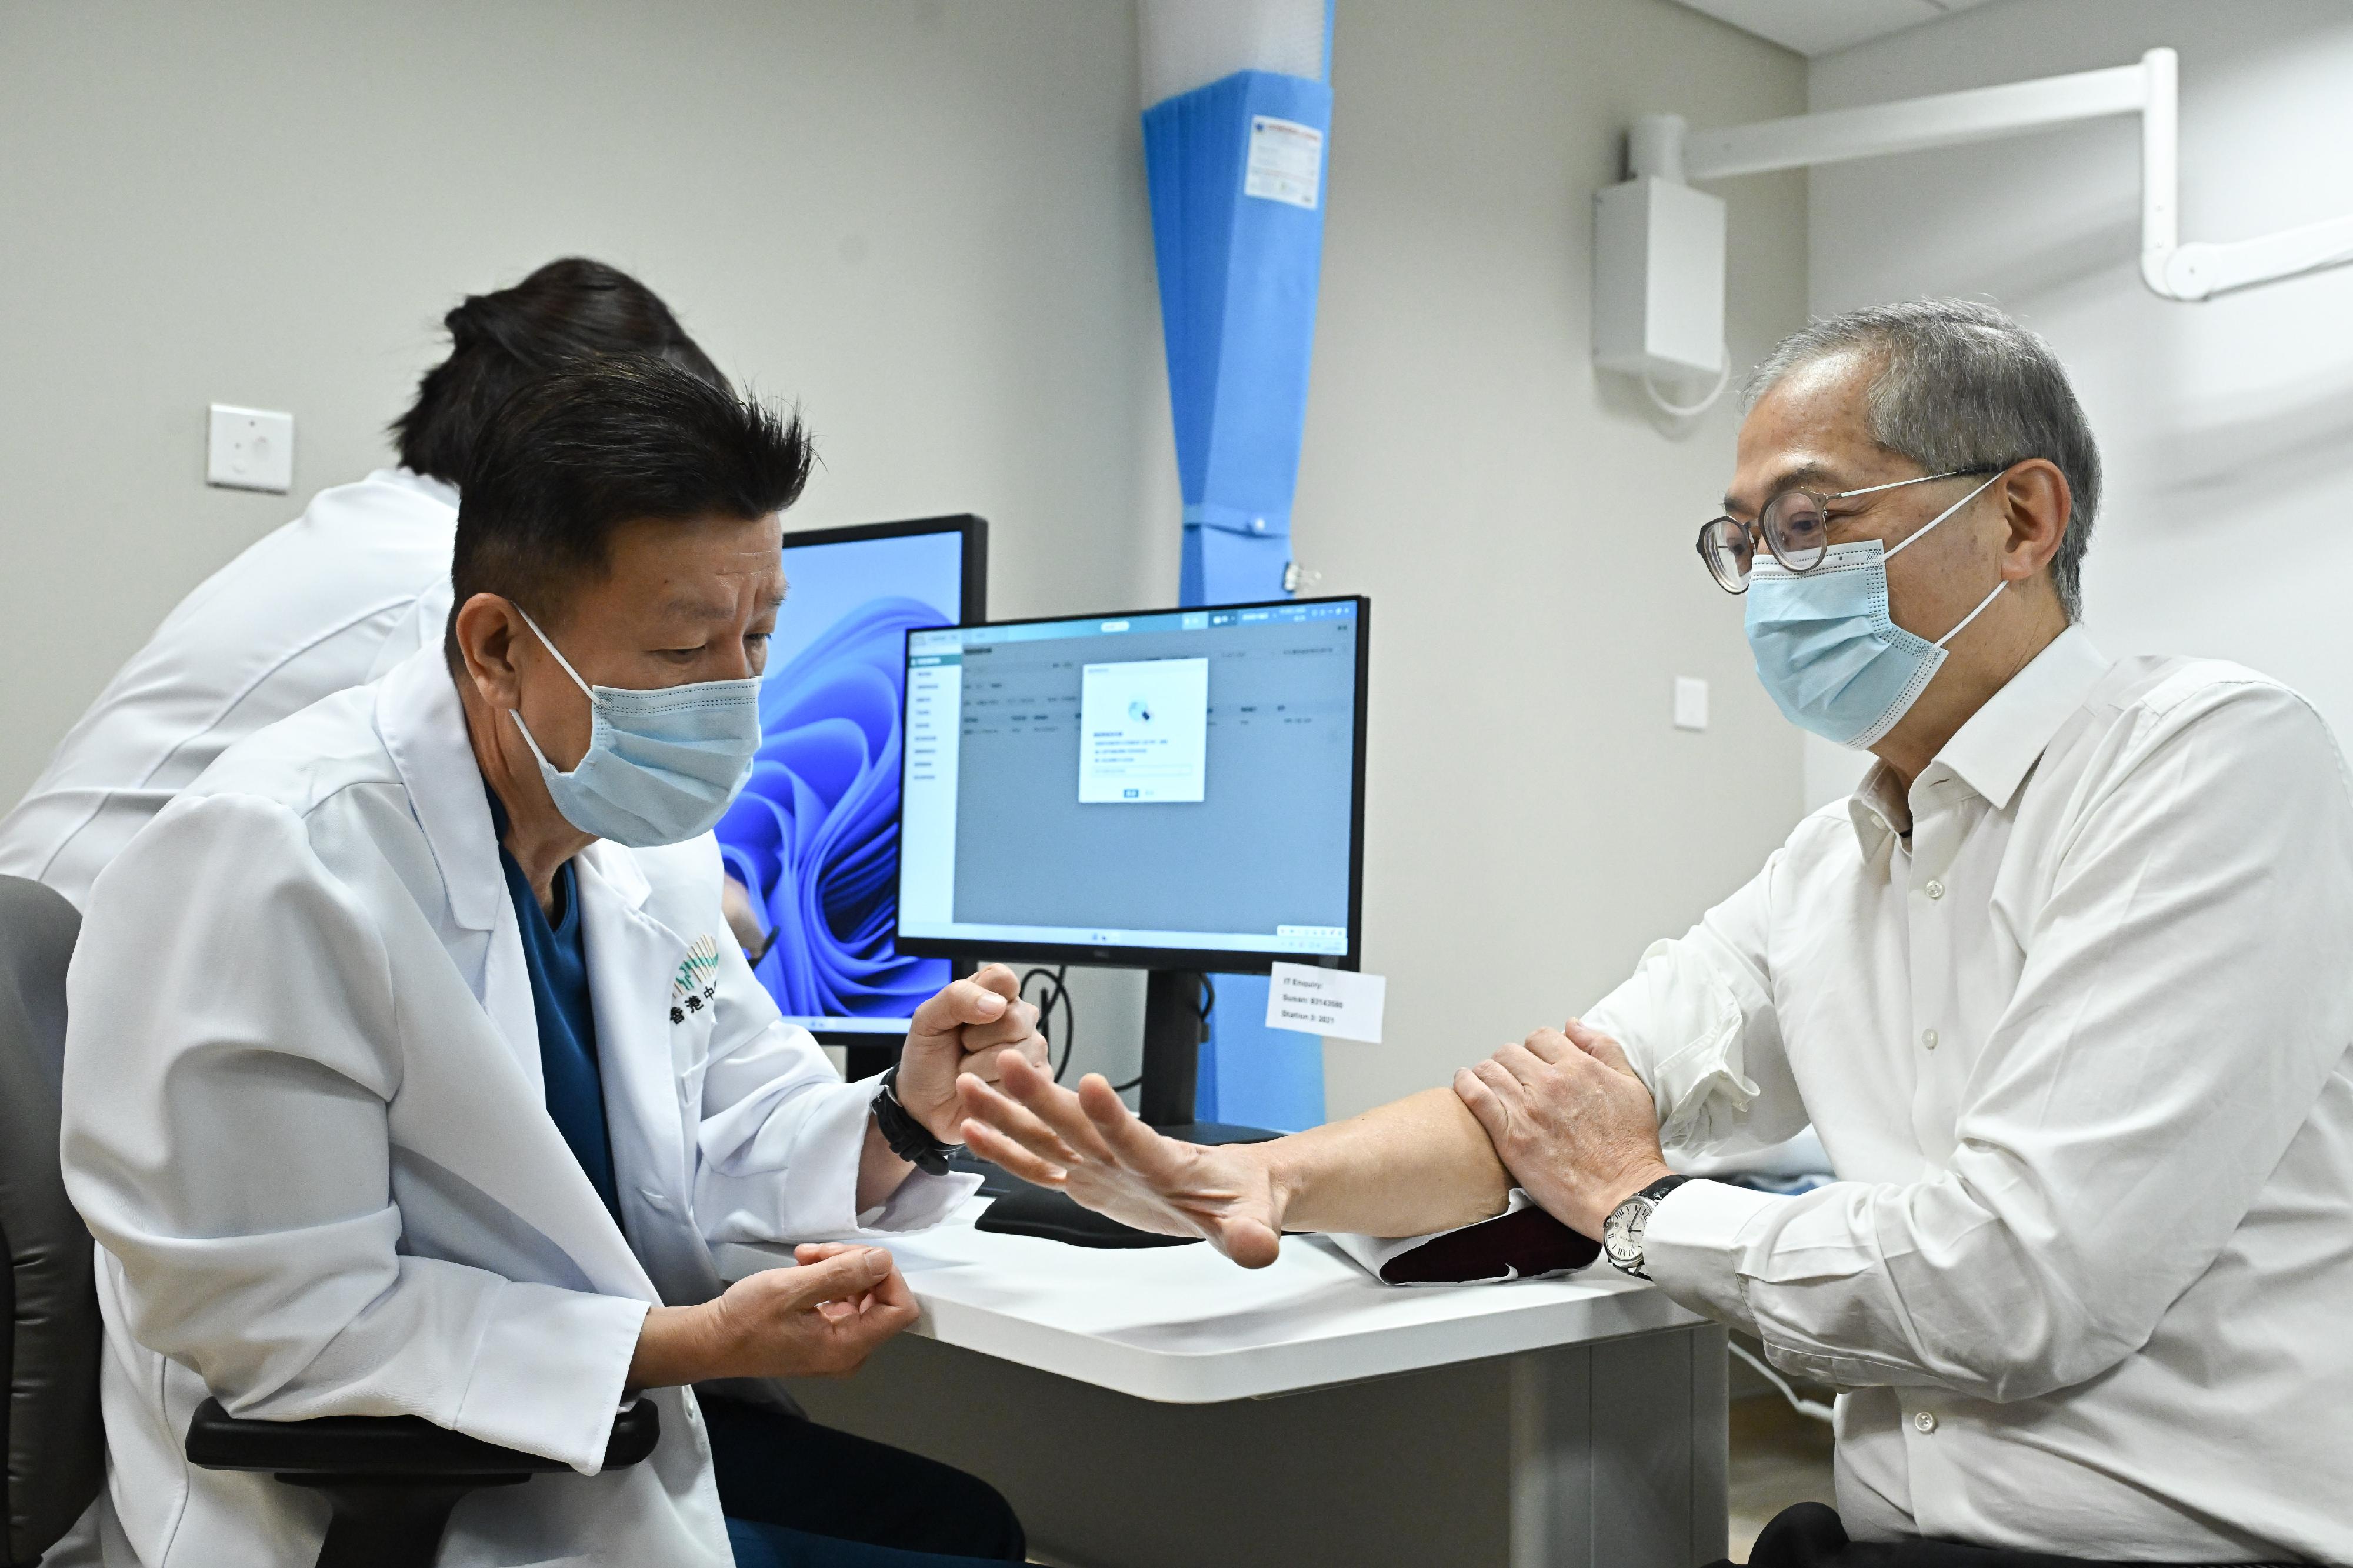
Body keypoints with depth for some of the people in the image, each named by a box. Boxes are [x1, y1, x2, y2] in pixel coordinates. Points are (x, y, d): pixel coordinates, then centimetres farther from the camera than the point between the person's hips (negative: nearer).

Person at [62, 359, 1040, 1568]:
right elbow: (274, 1321, -24)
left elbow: (742, 1132, 7)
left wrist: (903, 1120, -15)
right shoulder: (273, 866, -25)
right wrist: (695, 1346, -27)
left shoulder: (646, 833, 0)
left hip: (607, 1429, 8)